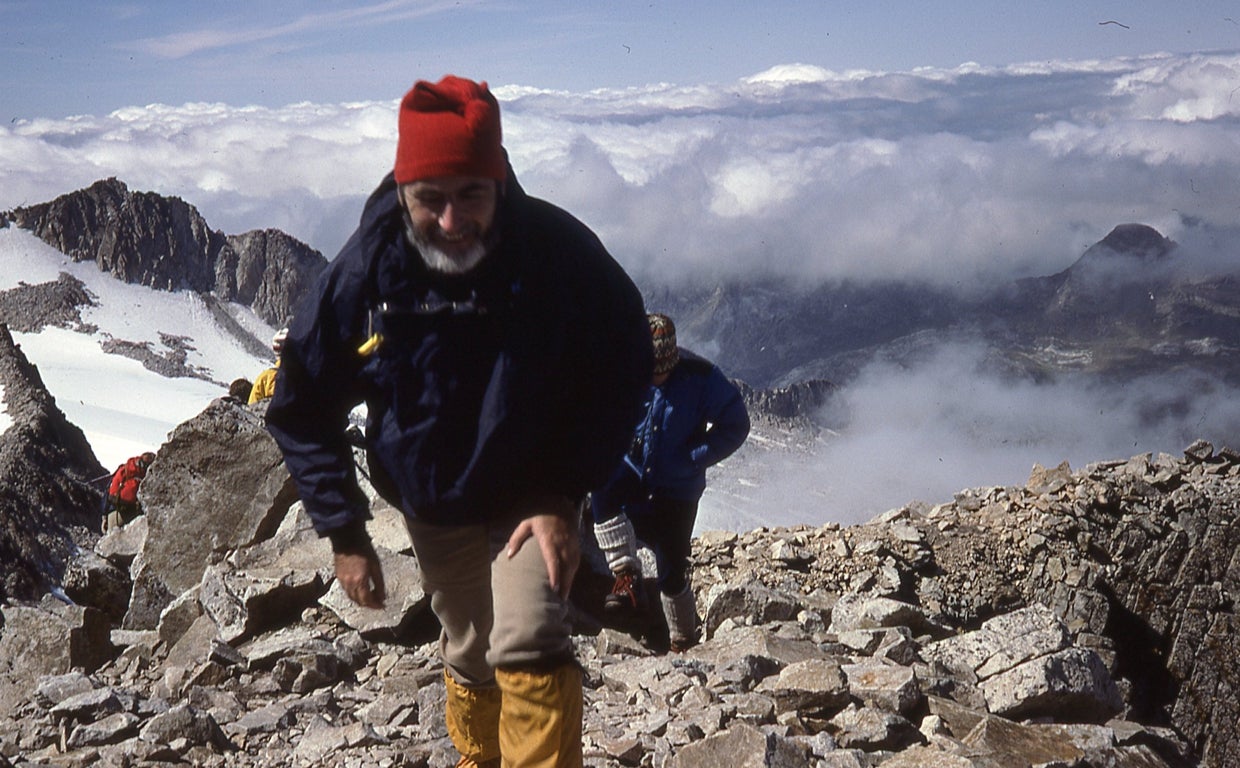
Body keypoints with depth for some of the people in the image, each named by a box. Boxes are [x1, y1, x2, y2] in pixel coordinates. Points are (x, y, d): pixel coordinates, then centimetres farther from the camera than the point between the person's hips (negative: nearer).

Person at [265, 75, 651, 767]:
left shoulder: (560, 251, -24)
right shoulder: (364, 271, -20)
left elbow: (623, 371, -11)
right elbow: (304, 411, -6)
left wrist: (566, 499, -19)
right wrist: (345, 534, -8)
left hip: (534, 496, -2)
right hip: (432, 509, 2)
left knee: (528, 648, -22)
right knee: (470, 660, 17)